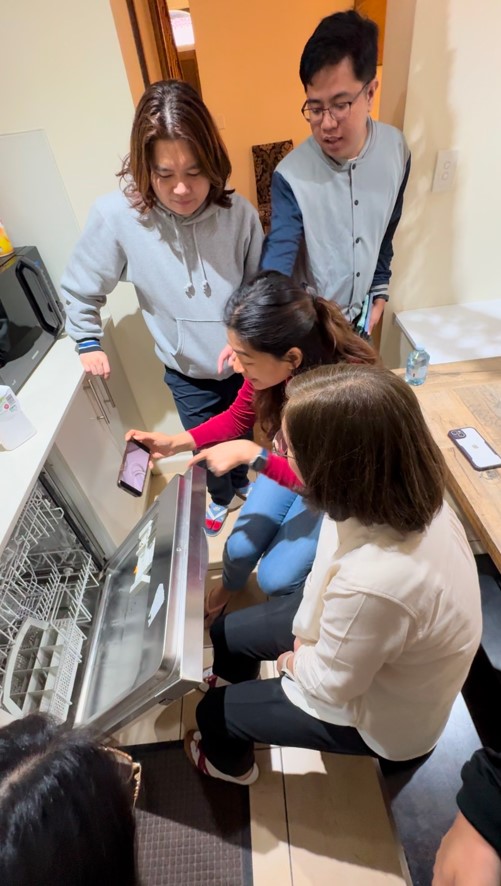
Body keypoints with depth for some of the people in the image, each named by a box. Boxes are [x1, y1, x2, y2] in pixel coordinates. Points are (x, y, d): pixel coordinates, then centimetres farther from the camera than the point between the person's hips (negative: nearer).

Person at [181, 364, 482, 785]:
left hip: (379, 712, -5)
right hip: (353, 642, 6)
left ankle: (230, 764, 50)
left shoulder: (376, 582, -47)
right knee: (225, 631, 20)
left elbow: (331, 683, -25)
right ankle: (236, 684, 57)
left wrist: (294, 661, -6)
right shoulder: (400, 491, -24)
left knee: (214, 711, 11)